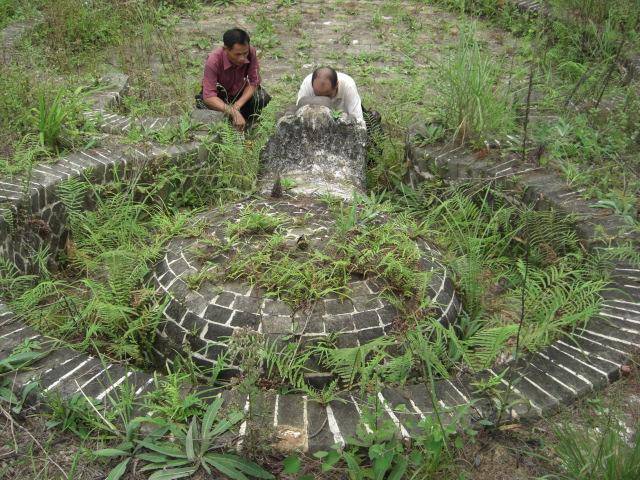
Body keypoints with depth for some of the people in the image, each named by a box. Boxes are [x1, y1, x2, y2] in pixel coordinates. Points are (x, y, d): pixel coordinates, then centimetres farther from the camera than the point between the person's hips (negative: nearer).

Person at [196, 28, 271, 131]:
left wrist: (237, 106, -30)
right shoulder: (213, 61, -34)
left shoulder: (251, 52, -25)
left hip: (239, 91, 2)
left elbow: (254, 81, -17)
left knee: (263, 98, -25)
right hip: (217, 95, -2)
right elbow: (209, 97, -38)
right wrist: (233, 112, -51)